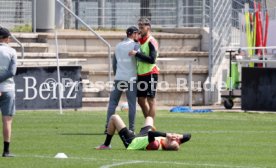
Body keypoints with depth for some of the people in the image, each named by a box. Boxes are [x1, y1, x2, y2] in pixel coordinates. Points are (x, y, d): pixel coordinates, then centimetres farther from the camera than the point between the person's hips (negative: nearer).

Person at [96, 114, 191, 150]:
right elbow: (188, 136, -24)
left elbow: (150, 134, -61)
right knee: (149, 118, 33)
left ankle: (106, 145, 23)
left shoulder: (156, 145, -47)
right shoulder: (174, 145, -31)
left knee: (114, 118, 4)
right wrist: (179, 136, -41)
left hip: (131, 141, -6)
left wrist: (166, 135, -62)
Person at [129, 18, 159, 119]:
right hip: (141, 74, 9)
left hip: (150, 74, -9)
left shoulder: (151, 41, -11)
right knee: (141, 100, 10)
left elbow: (152, 59, -21)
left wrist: (136, 54, -21)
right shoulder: (140, 41, 15)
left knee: (151, 100, -5)